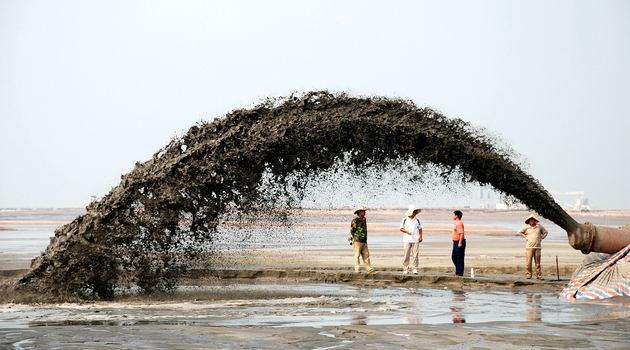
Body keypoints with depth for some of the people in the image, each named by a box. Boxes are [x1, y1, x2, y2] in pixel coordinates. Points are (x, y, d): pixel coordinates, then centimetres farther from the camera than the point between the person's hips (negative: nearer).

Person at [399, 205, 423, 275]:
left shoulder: (417, 220, 9)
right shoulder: (405, 220, 3)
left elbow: (420, 229, 15)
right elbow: (401, 229, 3)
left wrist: (420, 236, 2)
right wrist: (406, 231, -15)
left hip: (415, 240, 1)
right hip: (406, 240, -1)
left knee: (415, 255, -1)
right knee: (406, 255, -2)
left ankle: (415, 269, 3)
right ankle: (405, 269, 3)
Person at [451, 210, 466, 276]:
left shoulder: (459, 223, -17)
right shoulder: (456, 223, 16)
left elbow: (461, 233, -25)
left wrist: (460, 243, -27)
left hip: (459, 243, -11)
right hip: (456, 243, 11)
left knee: (459, 258, -5)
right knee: (454, 257, 16)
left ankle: (460, 273, 0)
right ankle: (458, 271, 24)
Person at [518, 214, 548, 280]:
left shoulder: (539, 226, 7)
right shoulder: (526, 227, 3)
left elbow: (545, 232, 21)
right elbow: (519, 232, 14)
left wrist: (541, 237, 9)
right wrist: (525, 236, 4)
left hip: (537, 247, 1)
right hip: (529, 247, -1)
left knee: (538, 262, 2)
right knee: (528, 262, -6)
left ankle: (539, 275, 6)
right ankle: (528, 274, 1)